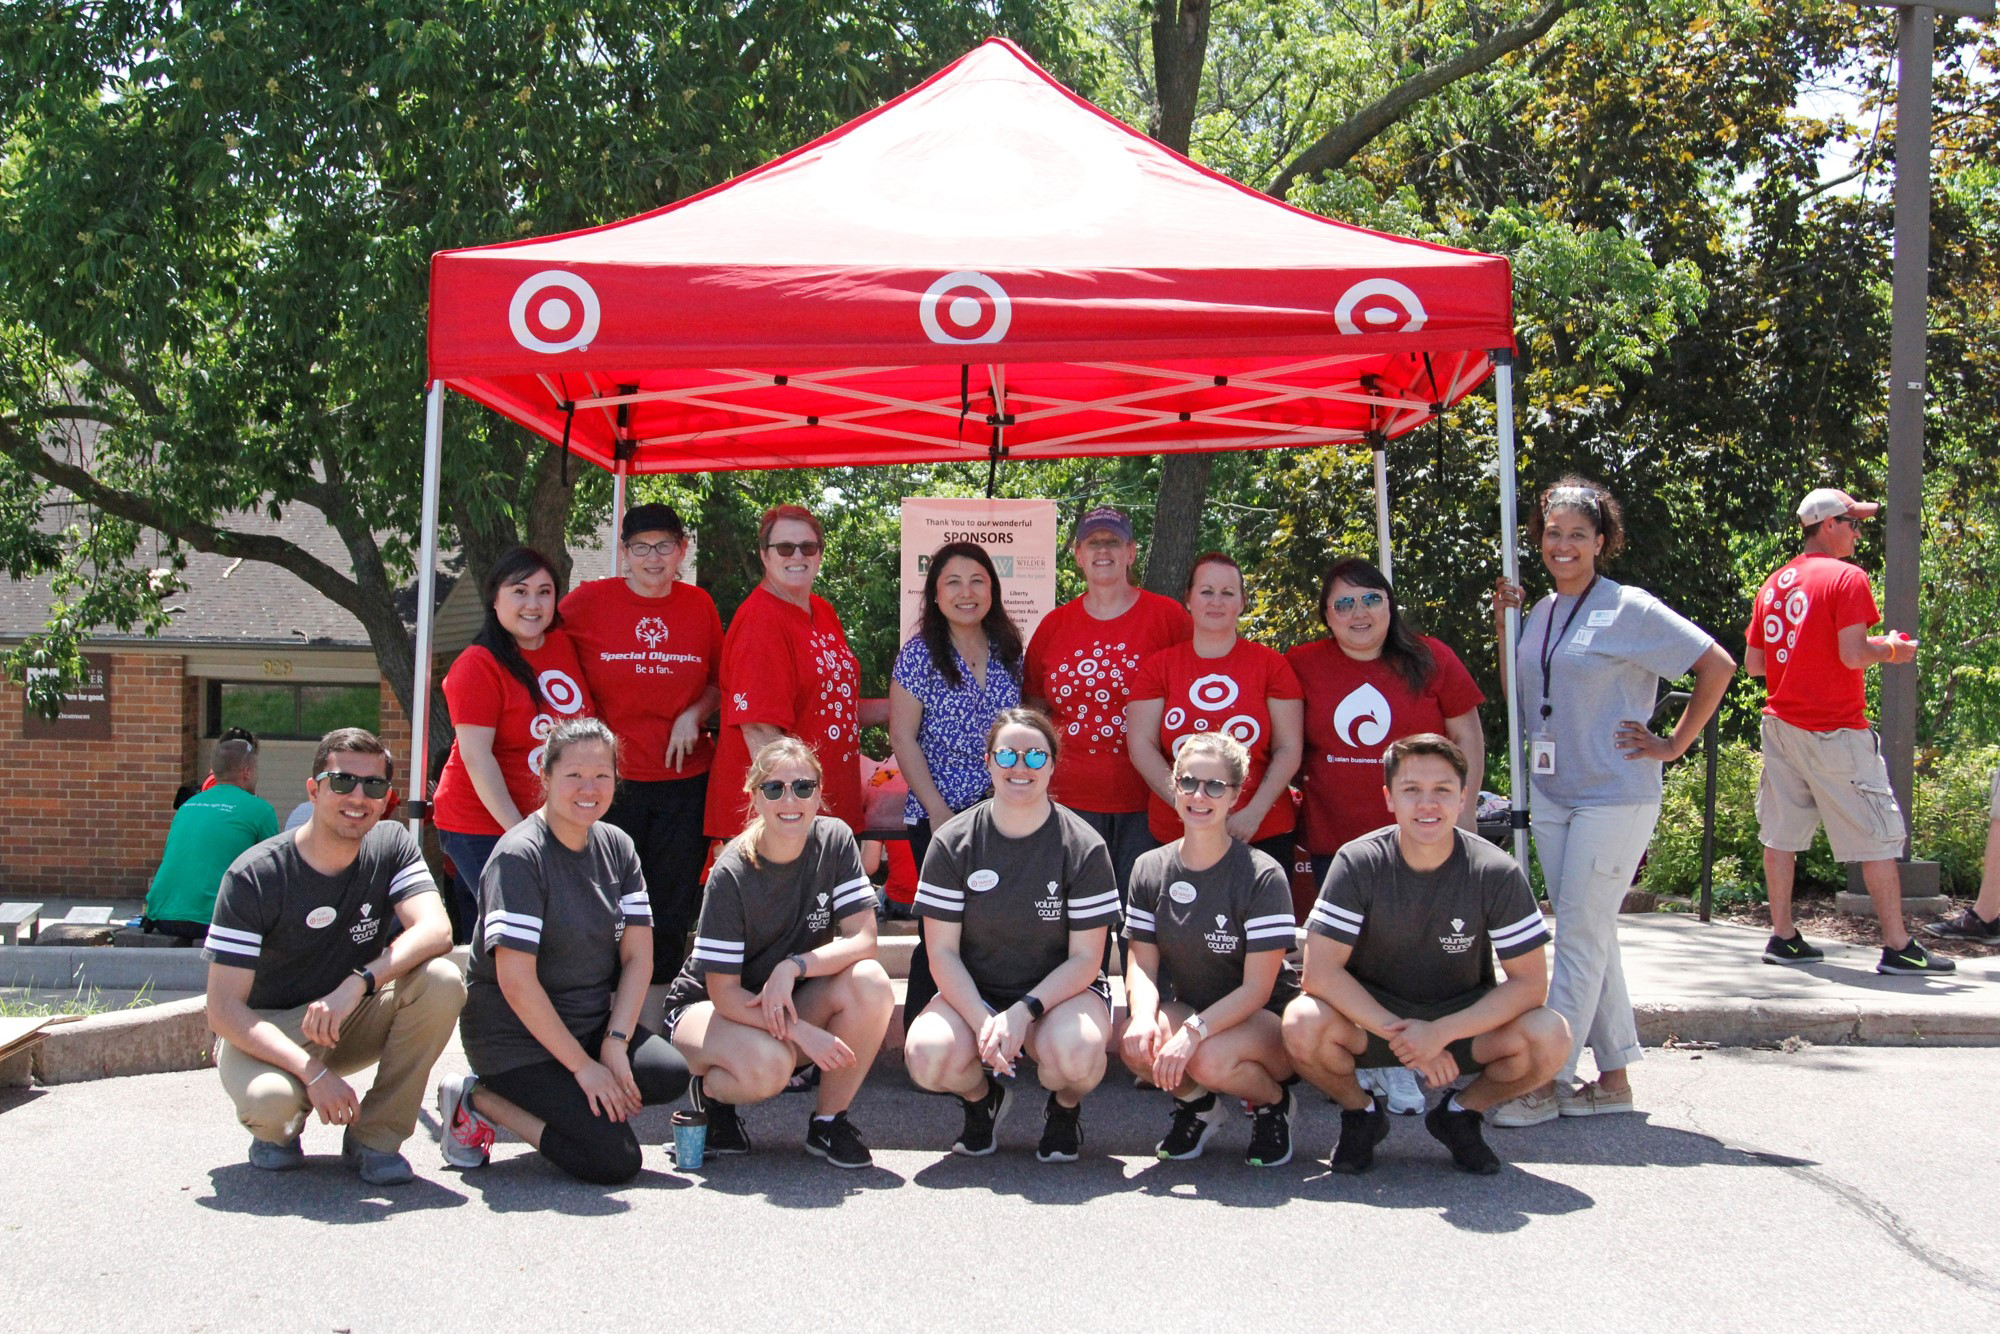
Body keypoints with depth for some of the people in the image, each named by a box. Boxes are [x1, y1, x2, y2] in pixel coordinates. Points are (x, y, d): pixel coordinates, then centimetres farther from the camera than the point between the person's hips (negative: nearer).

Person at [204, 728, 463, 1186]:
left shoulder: (392, 847, -7)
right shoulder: (255, 875, -18)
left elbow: (435, 931, -23)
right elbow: (223, 1009, -21)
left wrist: (358, 984, -40)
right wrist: (312, 1071, -33)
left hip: (351, 1023, 3)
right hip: (266, 1033, -3)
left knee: (442, 980, -26)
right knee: (270, 1099, -38)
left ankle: (376, 1136, -10)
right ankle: (278, 1130, 3)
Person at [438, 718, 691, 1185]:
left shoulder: (616, 846, 5)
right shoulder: (519, 856, -16)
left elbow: (638, 957, 2)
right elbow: (516, 981, -22)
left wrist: (615, 1043, -12)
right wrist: (583, 1065, -20)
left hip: (593, 1024, 7)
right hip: (515, 1038, -7)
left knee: (672, 1076, -21)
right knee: (615, 1160, -19)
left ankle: (557, 1099, 2)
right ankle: (478, 1100, 0)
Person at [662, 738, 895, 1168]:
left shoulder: (834, 840, -11)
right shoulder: (732, 872, -21)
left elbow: (863, 940, -16)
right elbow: (723, 991, -20)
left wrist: (792, 967, -31)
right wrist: (801, 1032, -31)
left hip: (794, 1003, 4)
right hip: (708, 1006, -4)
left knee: (869, 982, -27)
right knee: (768, 1064, -37)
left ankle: (828, 1121, -9)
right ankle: (711, 1090, 1)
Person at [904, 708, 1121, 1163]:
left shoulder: (1083, 847, -7)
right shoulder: (953, 843, -4)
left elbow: (1086, 958, -7)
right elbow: (942, 951, -5)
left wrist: (1023, 1012, -22)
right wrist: (982, 1021, -21)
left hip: (1059, 990, -1)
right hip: (973, 991, 2)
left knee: (1076, 1054, -35)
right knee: (927, 1056, -29)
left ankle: (1066, 1107, 4)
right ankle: (981, 1097, 9)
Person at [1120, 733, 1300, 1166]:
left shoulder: (1262, 877, -16)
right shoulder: (1149, 869, -1)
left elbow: (1257, 987, -18)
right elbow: (1142, 963, -3)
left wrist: (1194, 1032, -33)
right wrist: (1144, 1015, -27)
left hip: (1265, 1020, -3)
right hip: (1186, 1010, 4)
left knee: (1210, 1058, -36)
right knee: (1135, 1040, -30)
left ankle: (1272, 1101, 1)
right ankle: (1196, 1101, 4)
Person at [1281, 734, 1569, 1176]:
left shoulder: (1496, 872, -16)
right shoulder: (1358, 863, -17)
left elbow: (1530, 983, -15)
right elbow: (1320, 971, -20)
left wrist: (1440, 1032, -27)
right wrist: (1399, 1033, -28)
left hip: (1464, 1019, 1)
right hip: (1371, 1016, -1)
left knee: (1549, 1038, -28)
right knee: (1302, 1024, -32)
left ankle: (1460, 1114, 5)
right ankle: (1361, 1114, 3)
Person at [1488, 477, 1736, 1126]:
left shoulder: (1630, 609, -9)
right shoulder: (1541, 613, 11)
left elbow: (1718, 665, -10)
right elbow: (1514, 693, 15)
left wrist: (1674, 744, -9)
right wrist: (1503, 626, 6)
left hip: (1615, 797, -7)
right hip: (1549, 795, 7)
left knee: (1581, 935, -5)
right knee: (1590, 937, 11)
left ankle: (1547, 1081, 0)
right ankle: (1613, 1076, 20)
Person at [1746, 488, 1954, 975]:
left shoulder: (1774, 583, 11)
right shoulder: (1846, 577, -10)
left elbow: (1752, 663, 12)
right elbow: (1853, 655, -18)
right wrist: (1892, 649, 0)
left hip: (1781, 724, 7)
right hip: (1835, 729, -7)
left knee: (1782, 832, 9)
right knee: (1877, 836, -1)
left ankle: (1783, 937, 12)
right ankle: (1898, 948, 1)